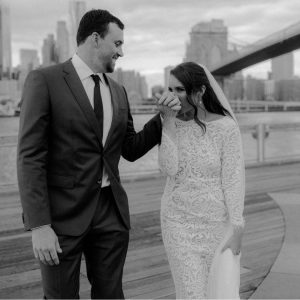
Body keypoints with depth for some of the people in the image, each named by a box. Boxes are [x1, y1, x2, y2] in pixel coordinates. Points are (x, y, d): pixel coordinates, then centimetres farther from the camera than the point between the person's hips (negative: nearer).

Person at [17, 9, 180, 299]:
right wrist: (39, 226, -17)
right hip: (63, 214, -5)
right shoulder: (44, 80, -8)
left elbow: (131, 149, 19)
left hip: (111, 213, 5)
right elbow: (30, 156, -13)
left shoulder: (118, 91, 12)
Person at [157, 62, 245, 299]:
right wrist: (169, 121, -15)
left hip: (218, 224, -2)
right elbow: (169, 169, -14)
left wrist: (236, 227, -10)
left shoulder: (225, 126, -9)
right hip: (179, 222, 2)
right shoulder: (172, 125, 0)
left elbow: (233, 178, -8)